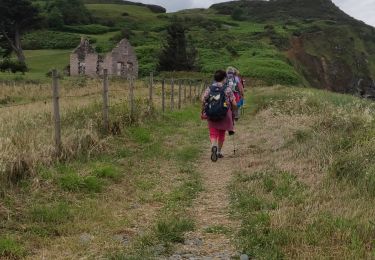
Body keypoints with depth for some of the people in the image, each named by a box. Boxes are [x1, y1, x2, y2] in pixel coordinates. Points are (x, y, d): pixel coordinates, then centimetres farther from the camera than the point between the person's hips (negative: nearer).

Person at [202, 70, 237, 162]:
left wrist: (203, 111, 2)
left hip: (211, 116, 1)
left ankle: (214, 146, -27)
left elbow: (203, 100, -9)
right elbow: (234, 104, -8)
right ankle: (219, 152, 27)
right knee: (222, 134, 17)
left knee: (213, 133, 3)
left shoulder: (209, 88, 0)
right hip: (224, 115, 0)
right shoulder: (227, 89, -5)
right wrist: (233, 110, 12)